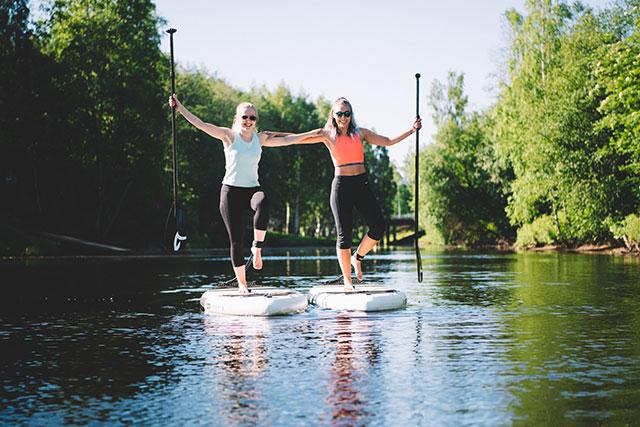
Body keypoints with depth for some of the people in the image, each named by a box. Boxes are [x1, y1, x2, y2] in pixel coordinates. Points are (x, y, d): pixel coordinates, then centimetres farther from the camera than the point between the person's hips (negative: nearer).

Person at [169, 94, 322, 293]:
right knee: (236, 240, -3)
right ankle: (241, 283, 10)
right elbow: (201, 125, -8)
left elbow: (285, 139, 18)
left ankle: (257, 248, -21)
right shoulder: (229, 136, -1)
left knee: (263, 203, -36)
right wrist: (180, 108, -16)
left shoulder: (260, 138, 10)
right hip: (231, 190, -2)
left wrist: (310, 134, 18)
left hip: (252, 189, 2)